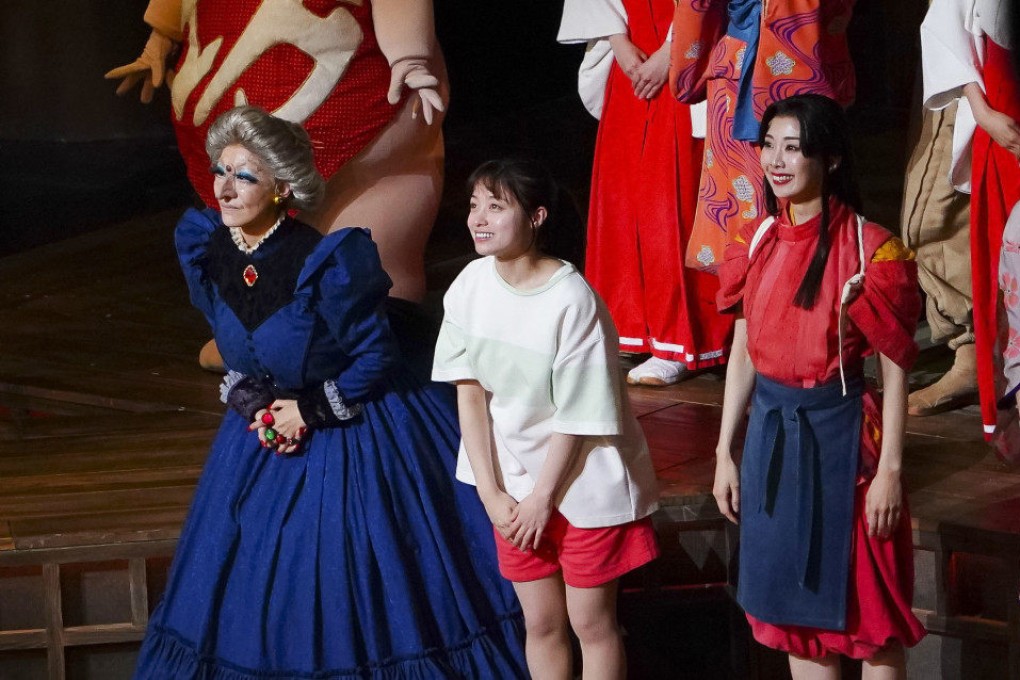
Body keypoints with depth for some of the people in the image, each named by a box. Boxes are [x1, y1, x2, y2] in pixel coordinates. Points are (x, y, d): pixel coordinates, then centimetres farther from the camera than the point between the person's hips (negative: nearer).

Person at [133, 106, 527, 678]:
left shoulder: (324, 264, -28)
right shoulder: (204, 249, -9)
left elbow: (376, 357, -18)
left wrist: (314, 409, -14)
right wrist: (250, 402, -7)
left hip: (355, 435, -6)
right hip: (268, 430, 6)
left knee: (363, 582, 4)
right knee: (251, 580, 15)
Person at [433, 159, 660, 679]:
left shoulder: (572, 300, -22)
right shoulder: (470, 286, -6)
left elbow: (579, 417, -17)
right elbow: (469, 391, -4)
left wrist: (542, 499, -12)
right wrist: (492, 494, -7)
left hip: (584, 481, -4)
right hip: (513, 481, 5)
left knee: (591, 621, 5)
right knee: (541, 622, 13)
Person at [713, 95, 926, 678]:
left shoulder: (869, 250, -13)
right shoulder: (757, 242, 4)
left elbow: (895, 368, -12)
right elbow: (744, 352, 10)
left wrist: (890, 469, -14)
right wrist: (725, 451, 9)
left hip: (840, 431, -6)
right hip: (771, 432, 6)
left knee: (863, 603, 3)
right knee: (794, 600, 14)